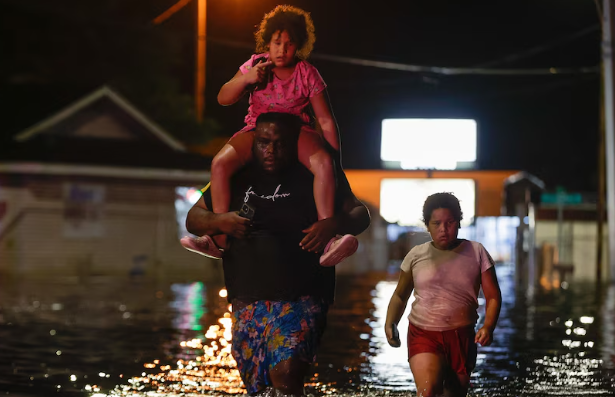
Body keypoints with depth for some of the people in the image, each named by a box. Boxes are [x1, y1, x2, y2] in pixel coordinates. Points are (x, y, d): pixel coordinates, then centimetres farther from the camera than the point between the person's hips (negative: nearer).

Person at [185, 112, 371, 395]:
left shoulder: (314, 178, 2)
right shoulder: (236, 178, 10)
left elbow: (361, 214, 5)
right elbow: (192, 220, 15)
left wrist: (335, 225, -17)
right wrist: (219, 221, -8)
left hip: (301, 298, -4)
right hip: (247, 301, 4)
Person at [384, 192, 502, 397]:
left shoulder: (476, 252, 0)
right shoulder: (416, 255, 1)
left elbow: (493, 297, 0)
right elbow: (400, 295, 12)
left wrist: (488, 327, -18)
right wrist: (390, 323, -6)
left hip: (462, 337, 1)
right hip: (424, 335, -1)